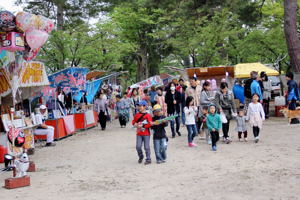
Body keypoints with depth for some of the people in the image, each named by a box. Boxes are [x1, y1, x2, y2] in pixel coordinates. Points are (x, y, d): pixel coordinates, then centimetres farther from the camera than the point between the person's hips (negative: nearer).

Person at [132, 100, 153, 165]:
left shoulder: (147, 115, -9)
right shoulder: (137, 115, 7)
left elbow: (150, 124, -14)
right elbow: (133, 121, 16)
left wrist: (142, 126, -18)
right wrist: (136, 124, -5)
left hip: (146, 134, -4)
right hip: (139, 133, 4)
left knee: (146, 147, 0)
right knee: (138, 147, 0)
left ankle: (148, 159, 13)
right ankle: (141, 157, 25)